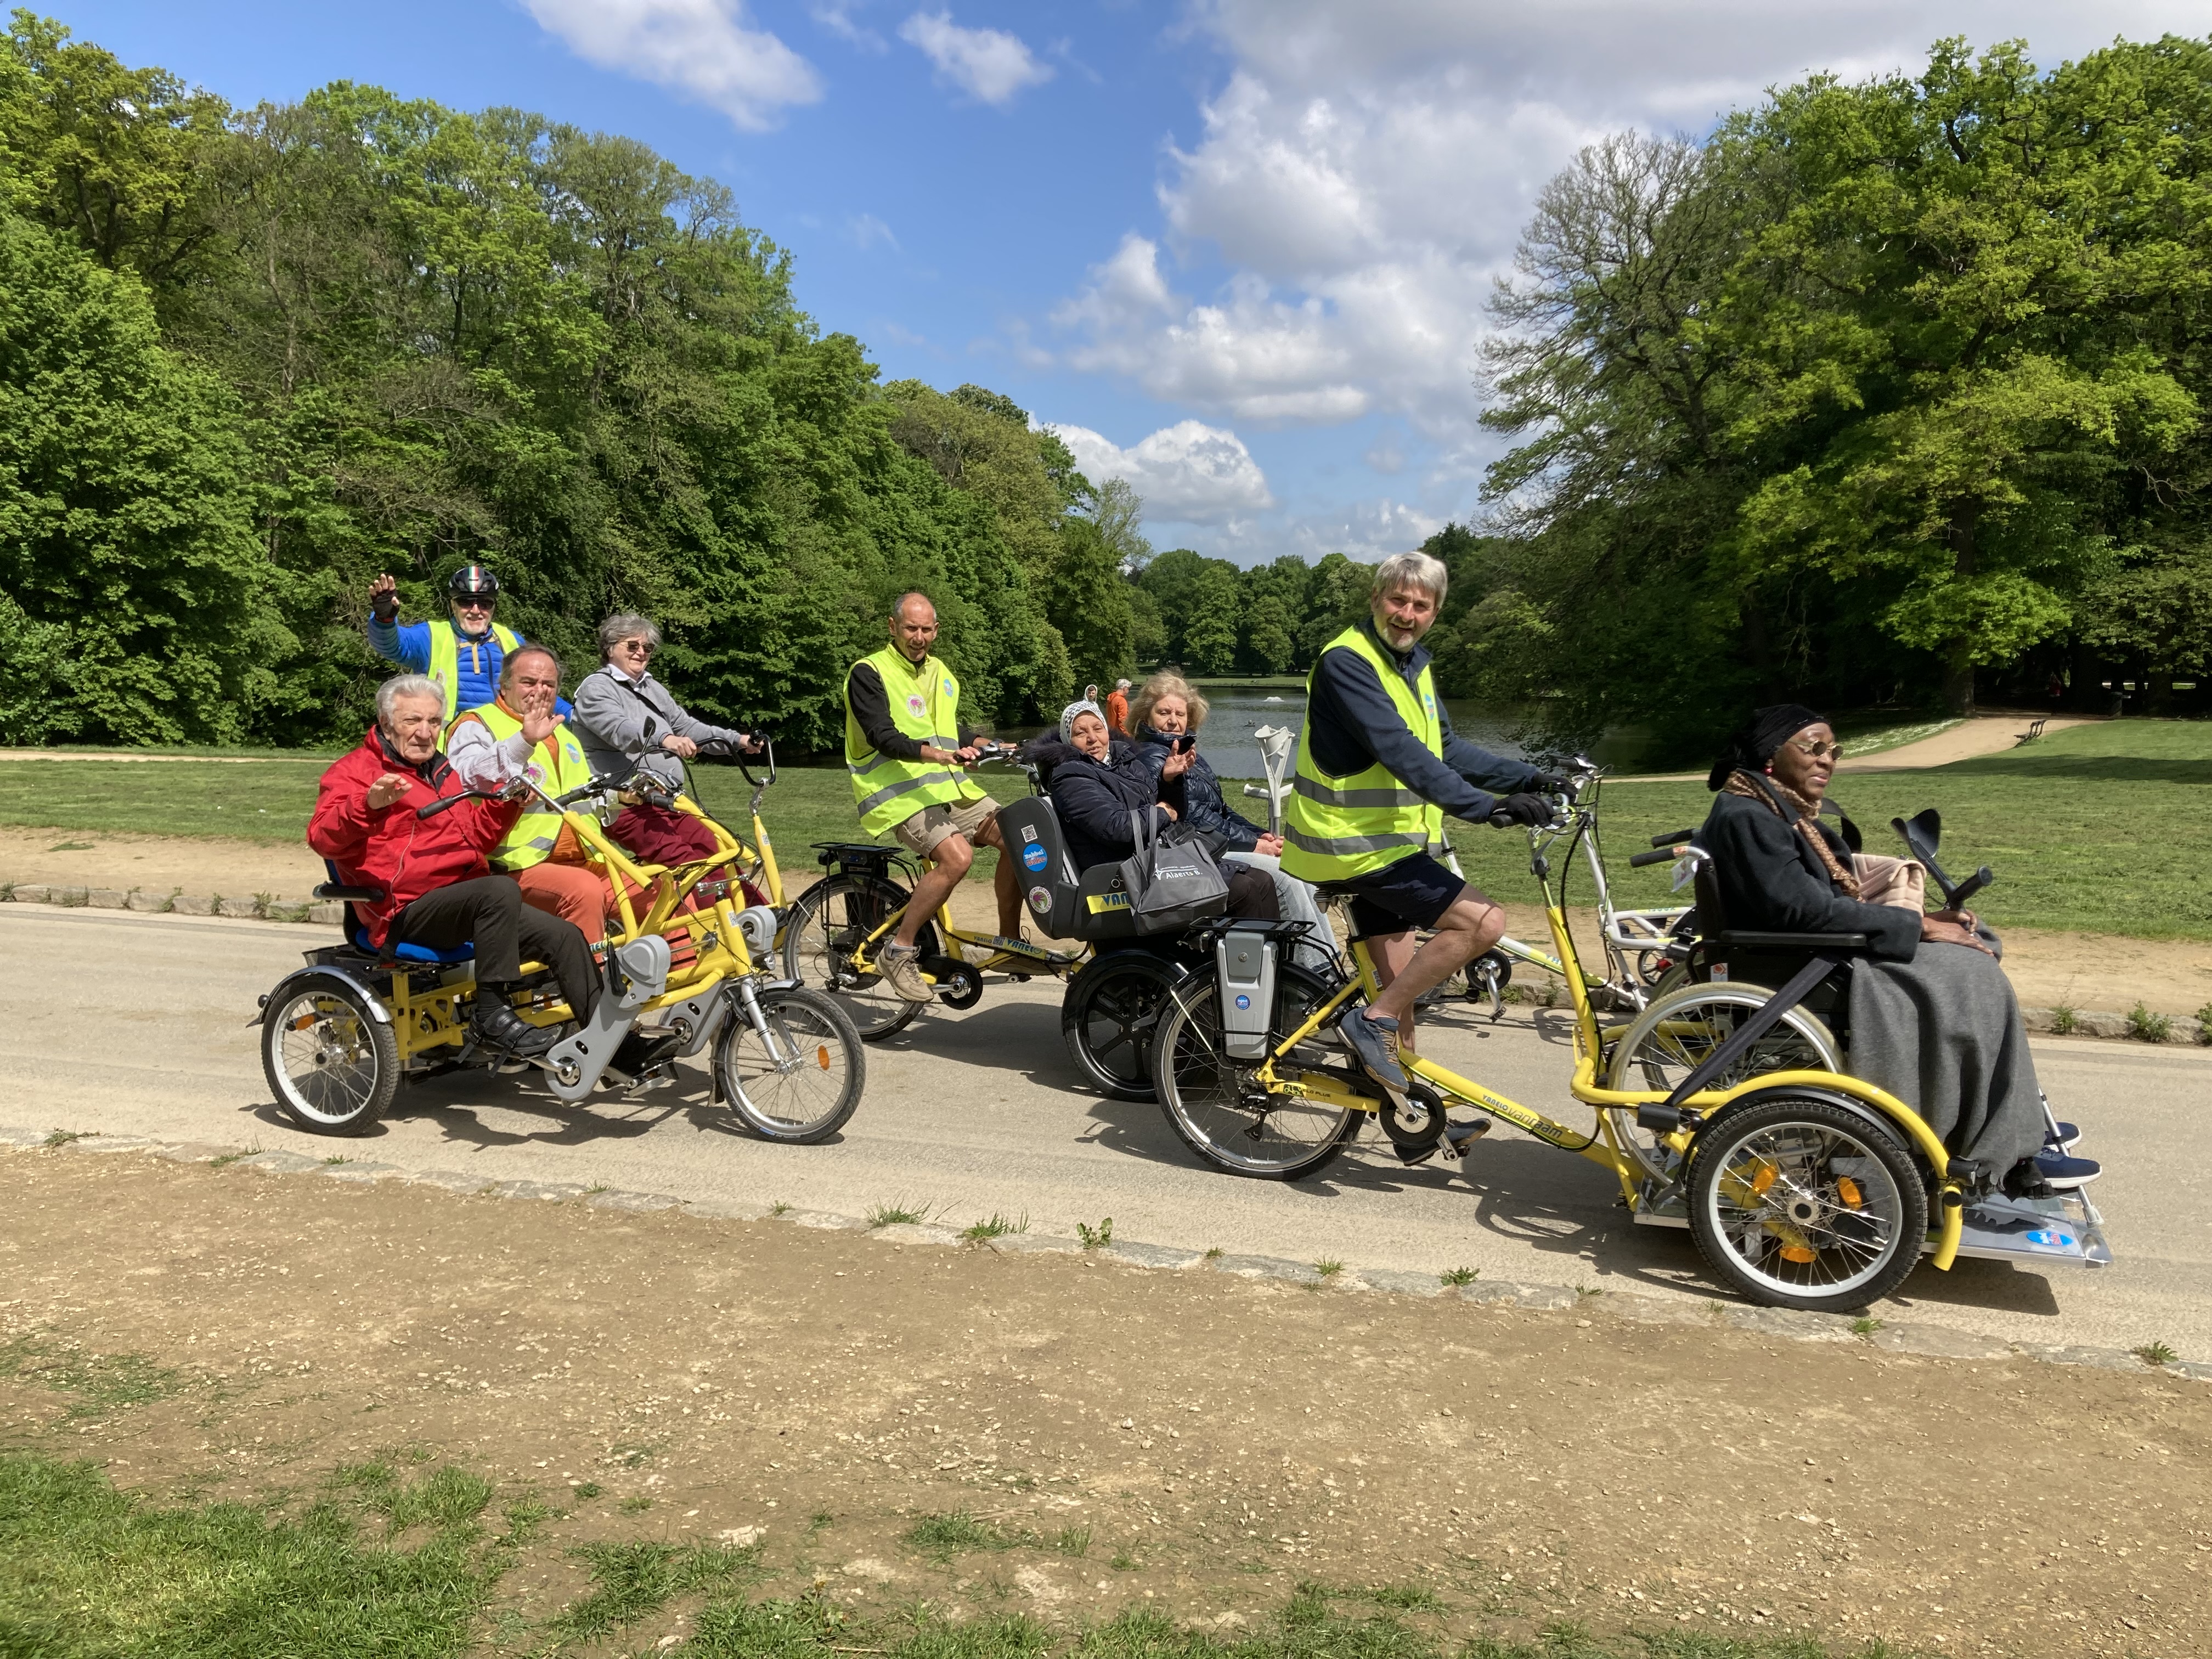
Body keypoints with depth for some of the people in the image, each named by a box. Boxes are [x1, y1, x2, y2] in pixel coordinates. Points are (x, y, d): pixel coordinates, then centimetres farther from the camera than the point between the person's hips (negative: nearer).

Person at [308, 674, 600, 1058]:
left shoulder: (441, 771, 26)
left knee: (565, 936, -1)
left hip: (465, 901, 9)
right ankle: (491, 1015, -28)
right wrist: (369, 803, -37)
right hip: (407, 911, -8)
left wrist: (508, 801, 11)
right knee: (500, 889, -35)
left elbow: (476, 835, 30)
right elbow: (324, 839, -17)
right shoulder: (355, 771, 0)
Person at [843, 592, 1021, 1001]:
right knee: (957, 856, -30)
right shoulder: (869, 673, -6)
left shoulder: (940, 673, 17)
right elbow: (884, 737, -18)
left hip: (948, 785, 7)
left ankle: (1008, 941, 7)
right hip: (900, 793, -7)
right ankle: (898, 952, -17)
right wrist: (934, 754, -32)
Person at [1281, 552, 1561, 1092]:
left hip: (1384, 840, 9)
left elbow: (1445, 748, 15)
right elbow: (1401, 753, -28)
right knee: (1483, 921, -17)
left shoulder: (1413, 663, 13)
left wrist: (1525, 777, 4)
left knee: (1398, 982, 14)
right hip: (1356, 845, -9)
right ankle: (1373, 1021, -10)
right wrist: (1487, 806, -35)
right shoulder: (1346, 662, -18)